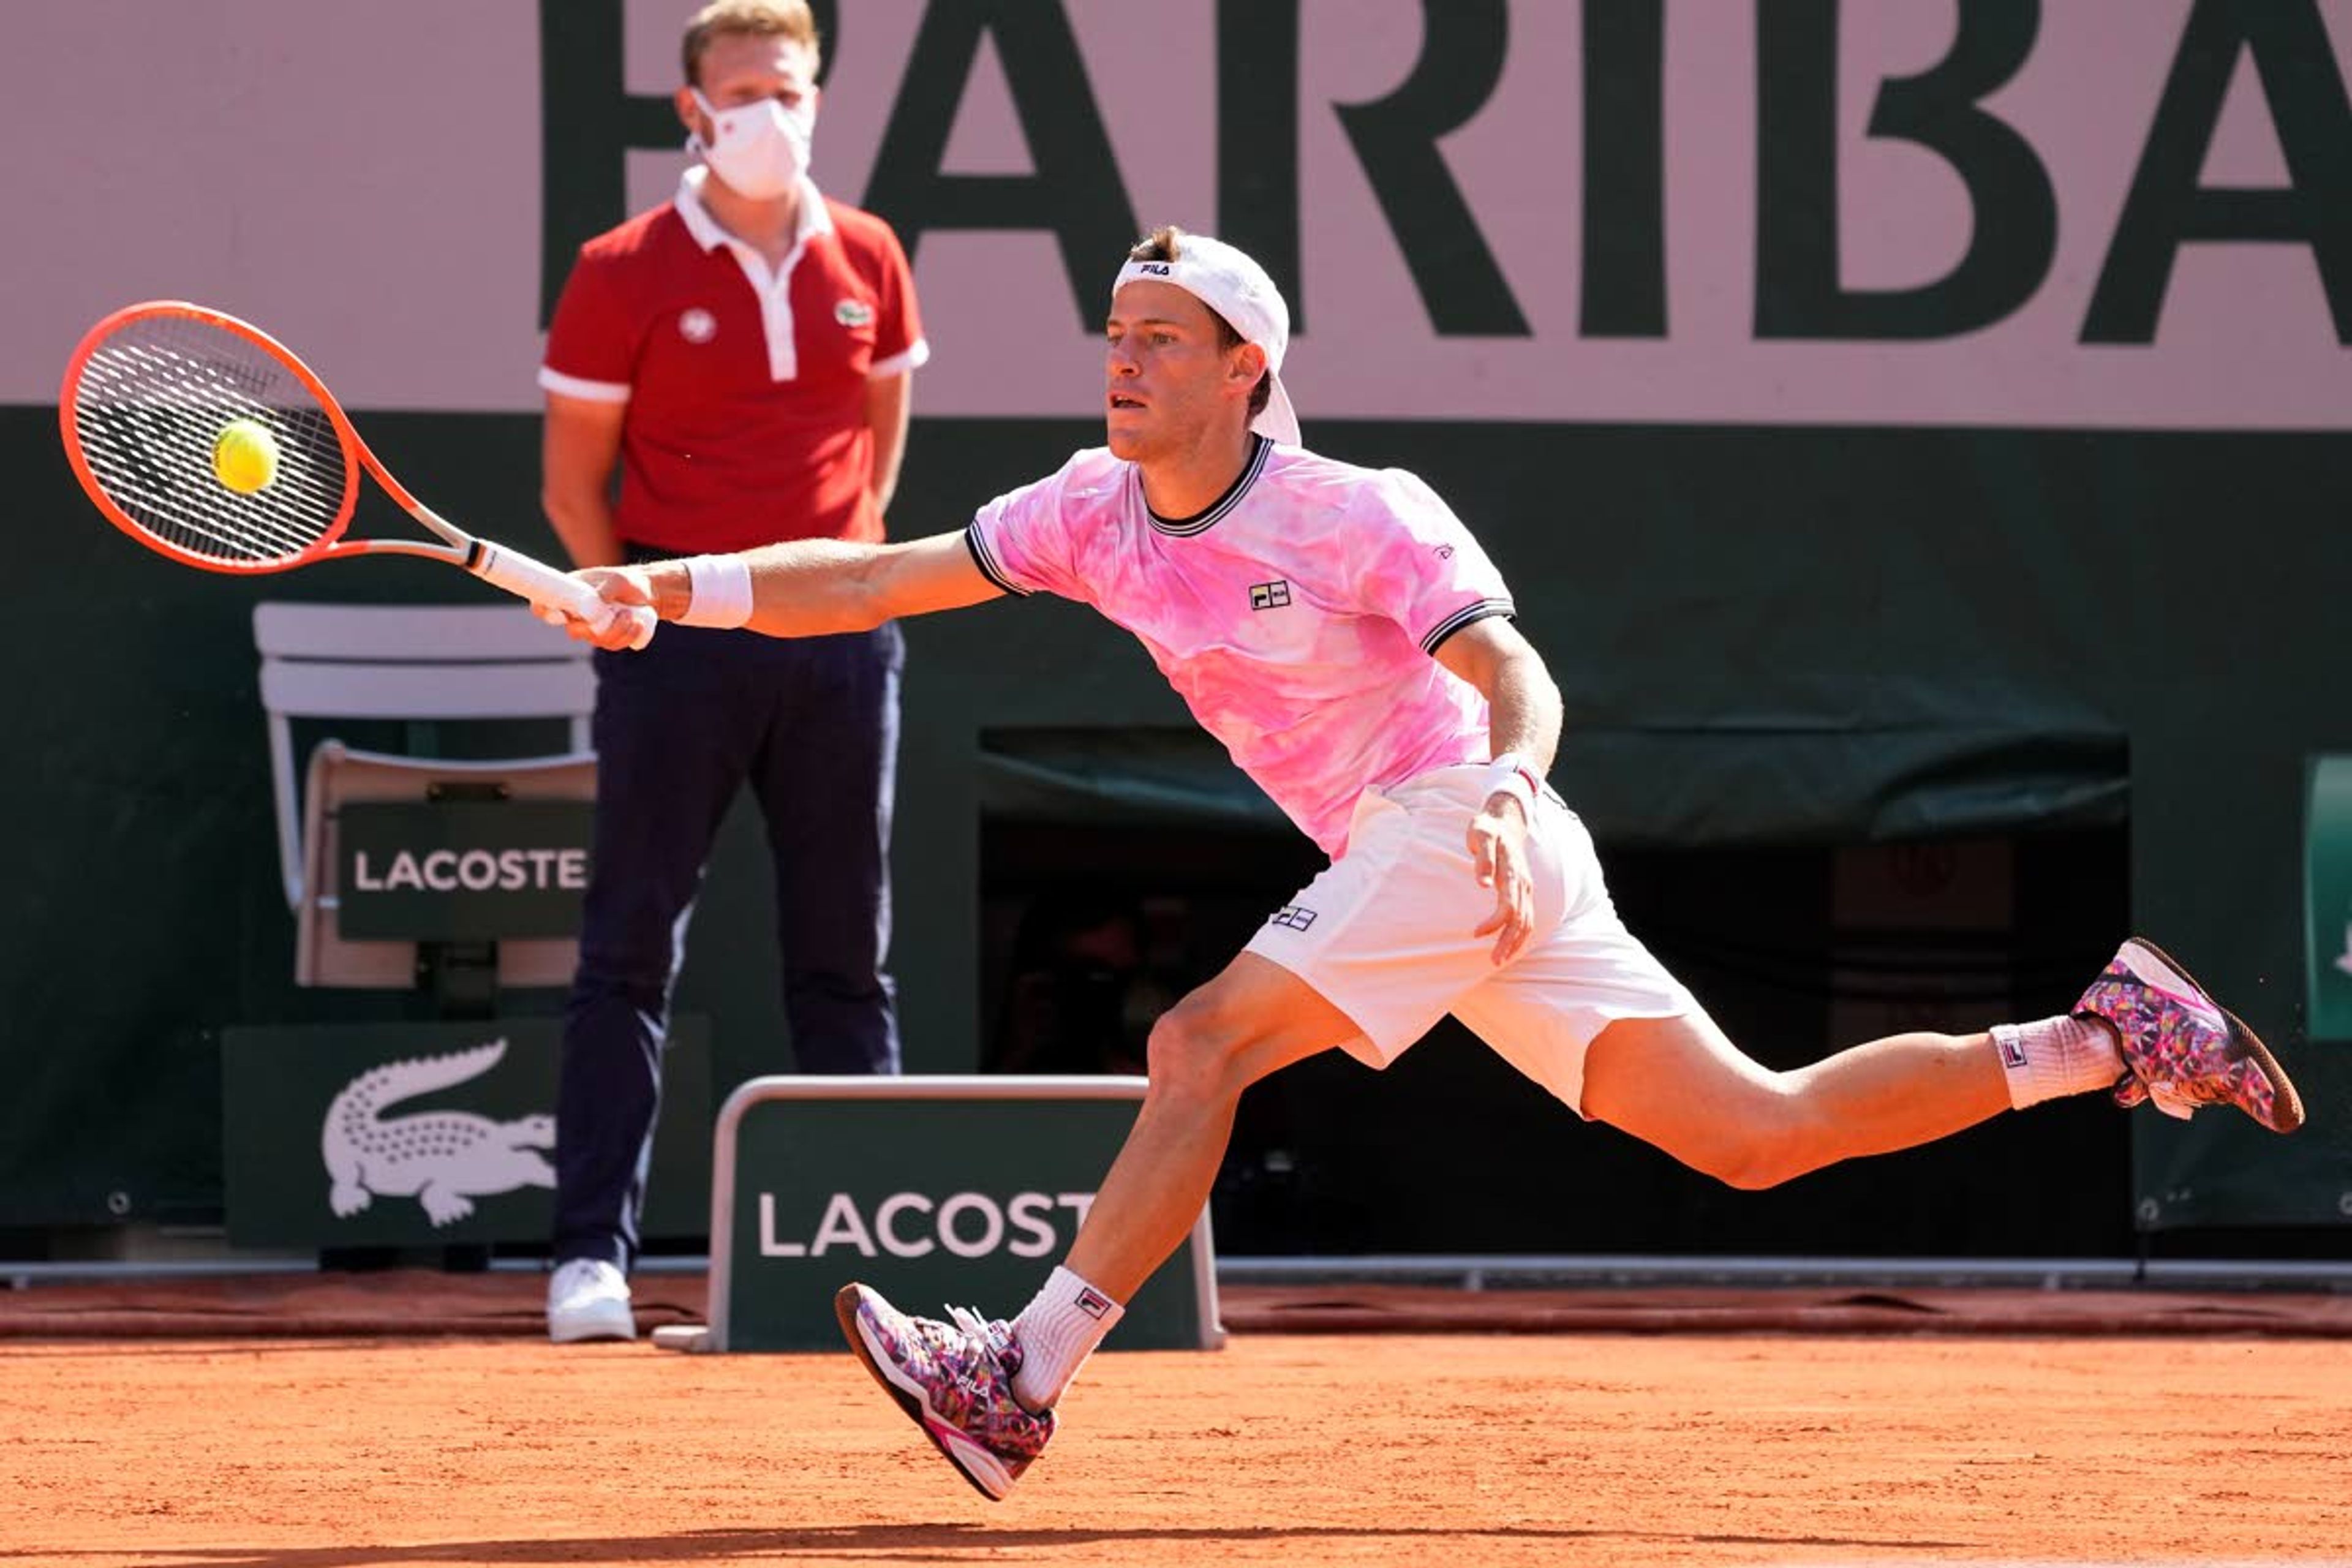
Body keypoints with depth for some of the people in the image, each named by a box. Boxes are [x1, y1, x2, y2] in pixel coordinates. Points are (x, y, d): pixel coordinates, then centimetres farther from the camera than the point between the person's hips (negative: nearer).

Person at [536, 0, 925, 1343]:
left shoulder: (867, 262, 7)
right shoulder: (625, 275, -3)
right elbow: (574, 484, 1)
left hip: (838, 635, 3)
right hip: (676, 633, -3)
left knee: (847, 957, 8)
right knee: (633, 953, -4)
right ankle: (595, 1256, -5)